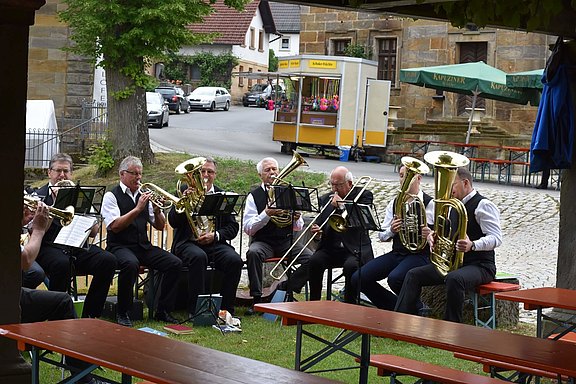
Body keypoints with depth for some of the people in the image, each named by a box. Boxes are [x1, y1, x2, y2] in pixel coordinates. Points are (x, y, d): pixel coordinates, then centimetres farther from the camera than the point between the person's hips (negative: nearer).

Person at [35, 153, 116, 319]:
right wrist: (55, 202, -12)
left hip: (79, 247, 4)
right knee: (61, 263, -38)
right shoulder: (39, 195, 8)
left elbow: (94, 232, 9)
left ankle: (90, 315, -12)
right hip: (51, 247, -4)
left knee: (108, 260, -23)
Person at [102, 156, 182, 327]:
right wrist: (138, 209, -18)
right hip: (120, 247, -6)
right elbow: (115, 226, -15)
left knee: (175, 264, -16)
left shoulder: (144, 195, 16)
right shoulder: (111, 196, 0)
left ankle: (163, 311, -5)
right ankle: (122, 313, -20)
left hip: (143, 246, 6)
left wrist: (157, 210, -4)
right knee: (131, 264, -38)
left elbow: (160, 226, 16)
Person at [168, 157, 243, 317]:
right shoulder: (184, 192, 8)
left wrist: (215, 235, -9)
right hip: (188, 242, -2)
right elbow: (173, 222, -2)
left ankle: (226, 309, -15)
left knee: (235, 260, -27)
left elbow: (233, 227, 9)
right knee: (198, 257, -36)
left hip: (215, 243, 3)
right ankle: (196, 309, -30)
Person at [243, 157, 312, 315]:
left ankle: (286, 289, -4)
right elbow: (248, 229, -7)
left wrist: (296, 220, -11)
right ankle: (257, 299, -27)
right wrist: (266, 214, -21)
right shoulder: (254, 196, 3)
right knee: (253, 252, -36)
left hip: (287, 241, 3)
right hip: (263, 242, -2)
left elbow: (298, 228, 13)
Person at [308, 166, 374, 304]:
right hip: (330, 247, 4)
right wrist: (317, 233, -10)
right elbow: (320, 224, 13)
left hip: (355, 248, -3)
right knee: (314, 261, -26)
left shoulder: (364, 195, 2)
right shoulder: (325, 199, 14)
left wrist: (342, 206, -15)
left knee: (351, 265, -35)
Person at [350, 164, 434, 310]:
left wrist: (430, 234, -28)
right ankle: (394, 308, 5)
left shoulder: (429, 204, -4)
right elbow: (382, 236, 12)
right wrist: (391, 231, -10)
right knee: (359, 278, -11)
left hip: (419, 255, -6)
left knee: (394, 278, -36)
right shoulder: (394, 203, 13)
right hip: (396, 253, 6)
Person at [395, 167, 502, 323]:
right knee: (414, 275, -5)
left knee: (454, 279, -39)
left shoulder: (483, 205, -10)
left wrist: (472, 245, -38)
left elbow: (496, 238, -19)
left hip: (480, 266, -9)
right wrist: (434, 236, 1)